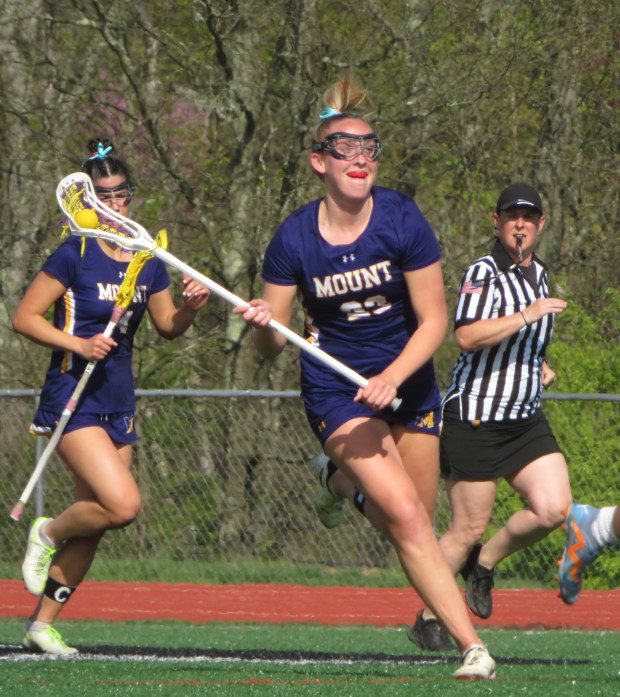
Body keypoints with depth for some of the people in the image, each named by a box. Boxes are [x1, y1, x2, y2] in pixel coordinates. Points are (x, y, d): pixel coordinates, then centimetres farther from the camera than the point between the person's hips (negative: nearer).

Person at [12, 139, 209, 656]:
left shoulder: (148, 259, 8)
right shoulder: (75, 255, -10)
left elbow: (167, 326, 18)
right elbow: (24, 318, -8)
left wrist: (190, 308, -3)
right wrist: (78, 344, -20)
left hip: (118, 404, 7)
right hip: (73, 399, -7)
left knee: (94, 524, 6)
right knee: (123, 504, -21)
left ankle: (43, 623, 17)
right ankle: (47, 534, 7)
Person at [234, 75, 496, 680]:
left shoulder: (402, 222, -13)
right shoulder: (294, 239, -13)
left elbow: (434, 321, -10)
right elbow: (272, 348, -5)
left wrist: (392, 376, -24)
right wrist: (262, 325, -28)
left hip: (407, 382, 2)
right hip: (336, 390, -2)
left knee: (415, 524, 4)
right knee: (406, 516, -18)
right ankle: (471, 644, -17)